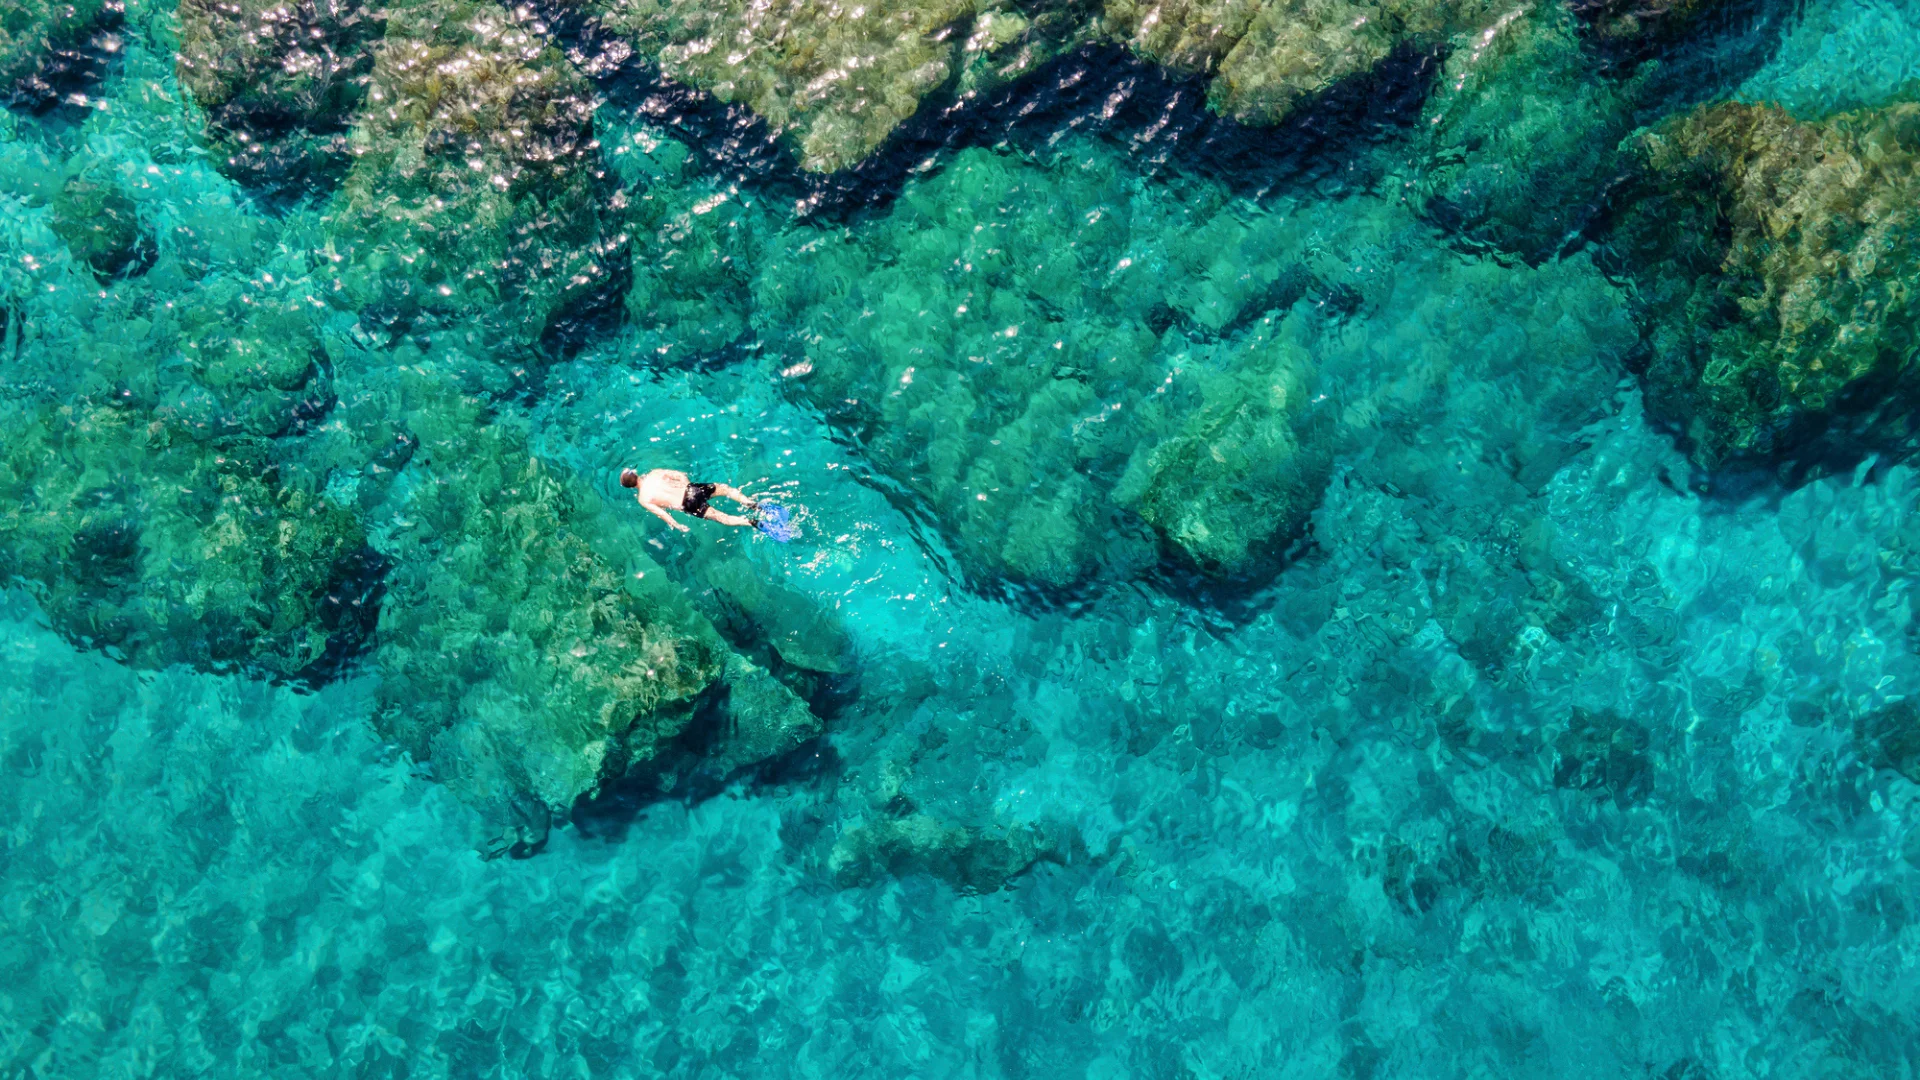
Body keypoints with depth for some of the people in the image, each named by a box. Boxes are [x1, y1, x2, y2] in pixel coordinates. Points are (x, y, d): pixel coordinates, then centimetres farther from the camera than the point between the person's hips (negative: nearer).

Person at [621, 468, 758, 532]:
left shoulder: (643, 499, -3)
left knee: (722, 517, -7)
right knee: (724, 488, 21)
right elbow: (680, 474, 7)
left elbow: (661, 513, -10)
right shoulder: (654, 474, 8)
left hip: (689, 506, -4)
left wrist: (676, 525, -1)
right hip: (690, 488, 4)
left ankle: (753, 523, -22)